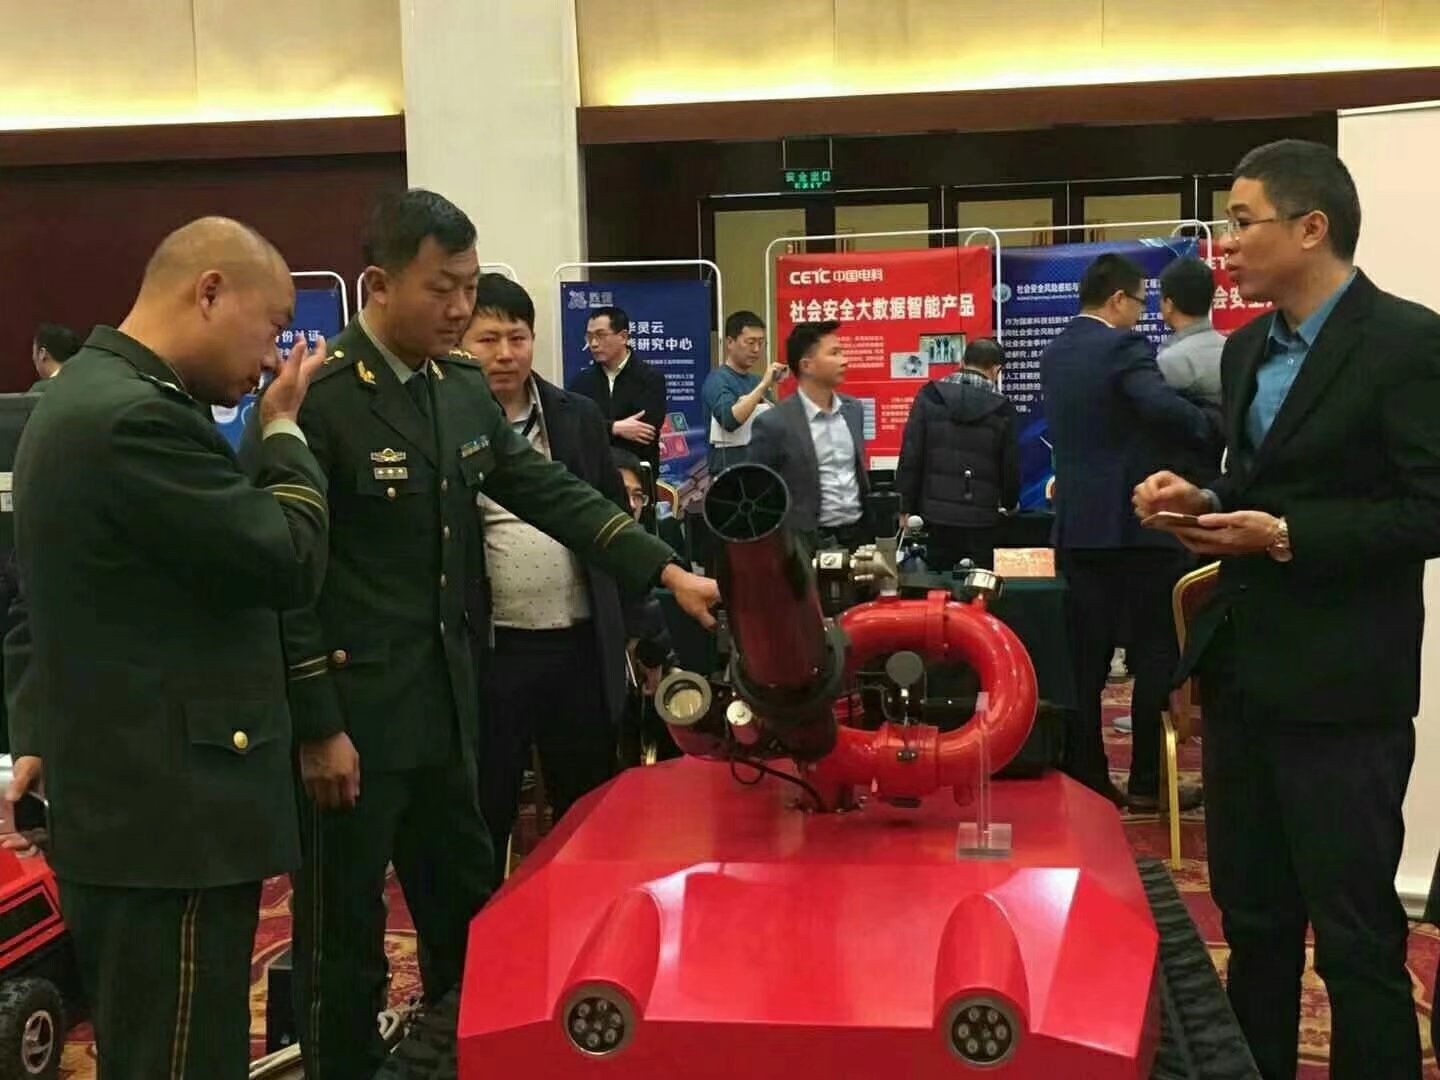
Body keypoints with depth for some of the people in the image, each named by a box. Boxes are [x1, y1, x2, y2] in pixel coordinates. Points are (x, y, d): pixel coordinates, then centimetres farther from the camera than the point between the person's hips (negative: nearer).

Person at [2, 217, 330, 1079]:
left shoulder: (87, 398, 14)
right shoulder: (136, 420, -21)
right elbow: (290, 563, -18)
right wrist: (285, 428, -5)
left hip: (120, 803, 11)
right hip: (171, 816, -11)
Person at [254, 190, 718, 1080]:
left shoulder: (466, 388, 6)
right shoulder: (317, 399, -18)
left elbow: (548, 492, 8)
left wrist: (669, 573, -2)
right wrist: (317, 727, -17)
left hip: (445, 702, 8)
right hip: (351, 712, -8)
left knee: (469, 909, 20)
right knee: (347, 933, 6)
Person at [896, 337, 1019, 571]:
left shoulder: (930, 397, -1)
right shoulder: (1002, 408, -3)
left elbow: (910, 456, -3)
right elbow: (1011, 466, 4)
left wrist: (905, 507, 4)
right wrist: (1009, 503, 24)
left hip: (937, 515, 1)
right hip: (980, 519, -1)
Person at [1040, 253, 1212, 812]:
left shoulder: (1054, 353, 13)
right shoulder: (1123, 347, -13)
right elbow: (1164, 407, -30)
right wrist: (1213, 428, -15)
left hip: (1078, 524, 7)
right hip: (1135, 524, -7)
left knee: (1083, 660, 8)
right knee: (1154, 658, 2)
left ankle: (1084, 780, 12)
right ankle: (1147, 783, 6)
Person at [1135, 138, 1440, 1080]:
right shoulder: (1247, 350, 12)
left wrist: (1288, 536, -20)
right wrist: (1205, 502, 1)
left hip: (1337, 682, -8)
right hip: (1242, 668, 8)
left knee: (1355, 933, 2)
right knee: (1251, 917, 17)